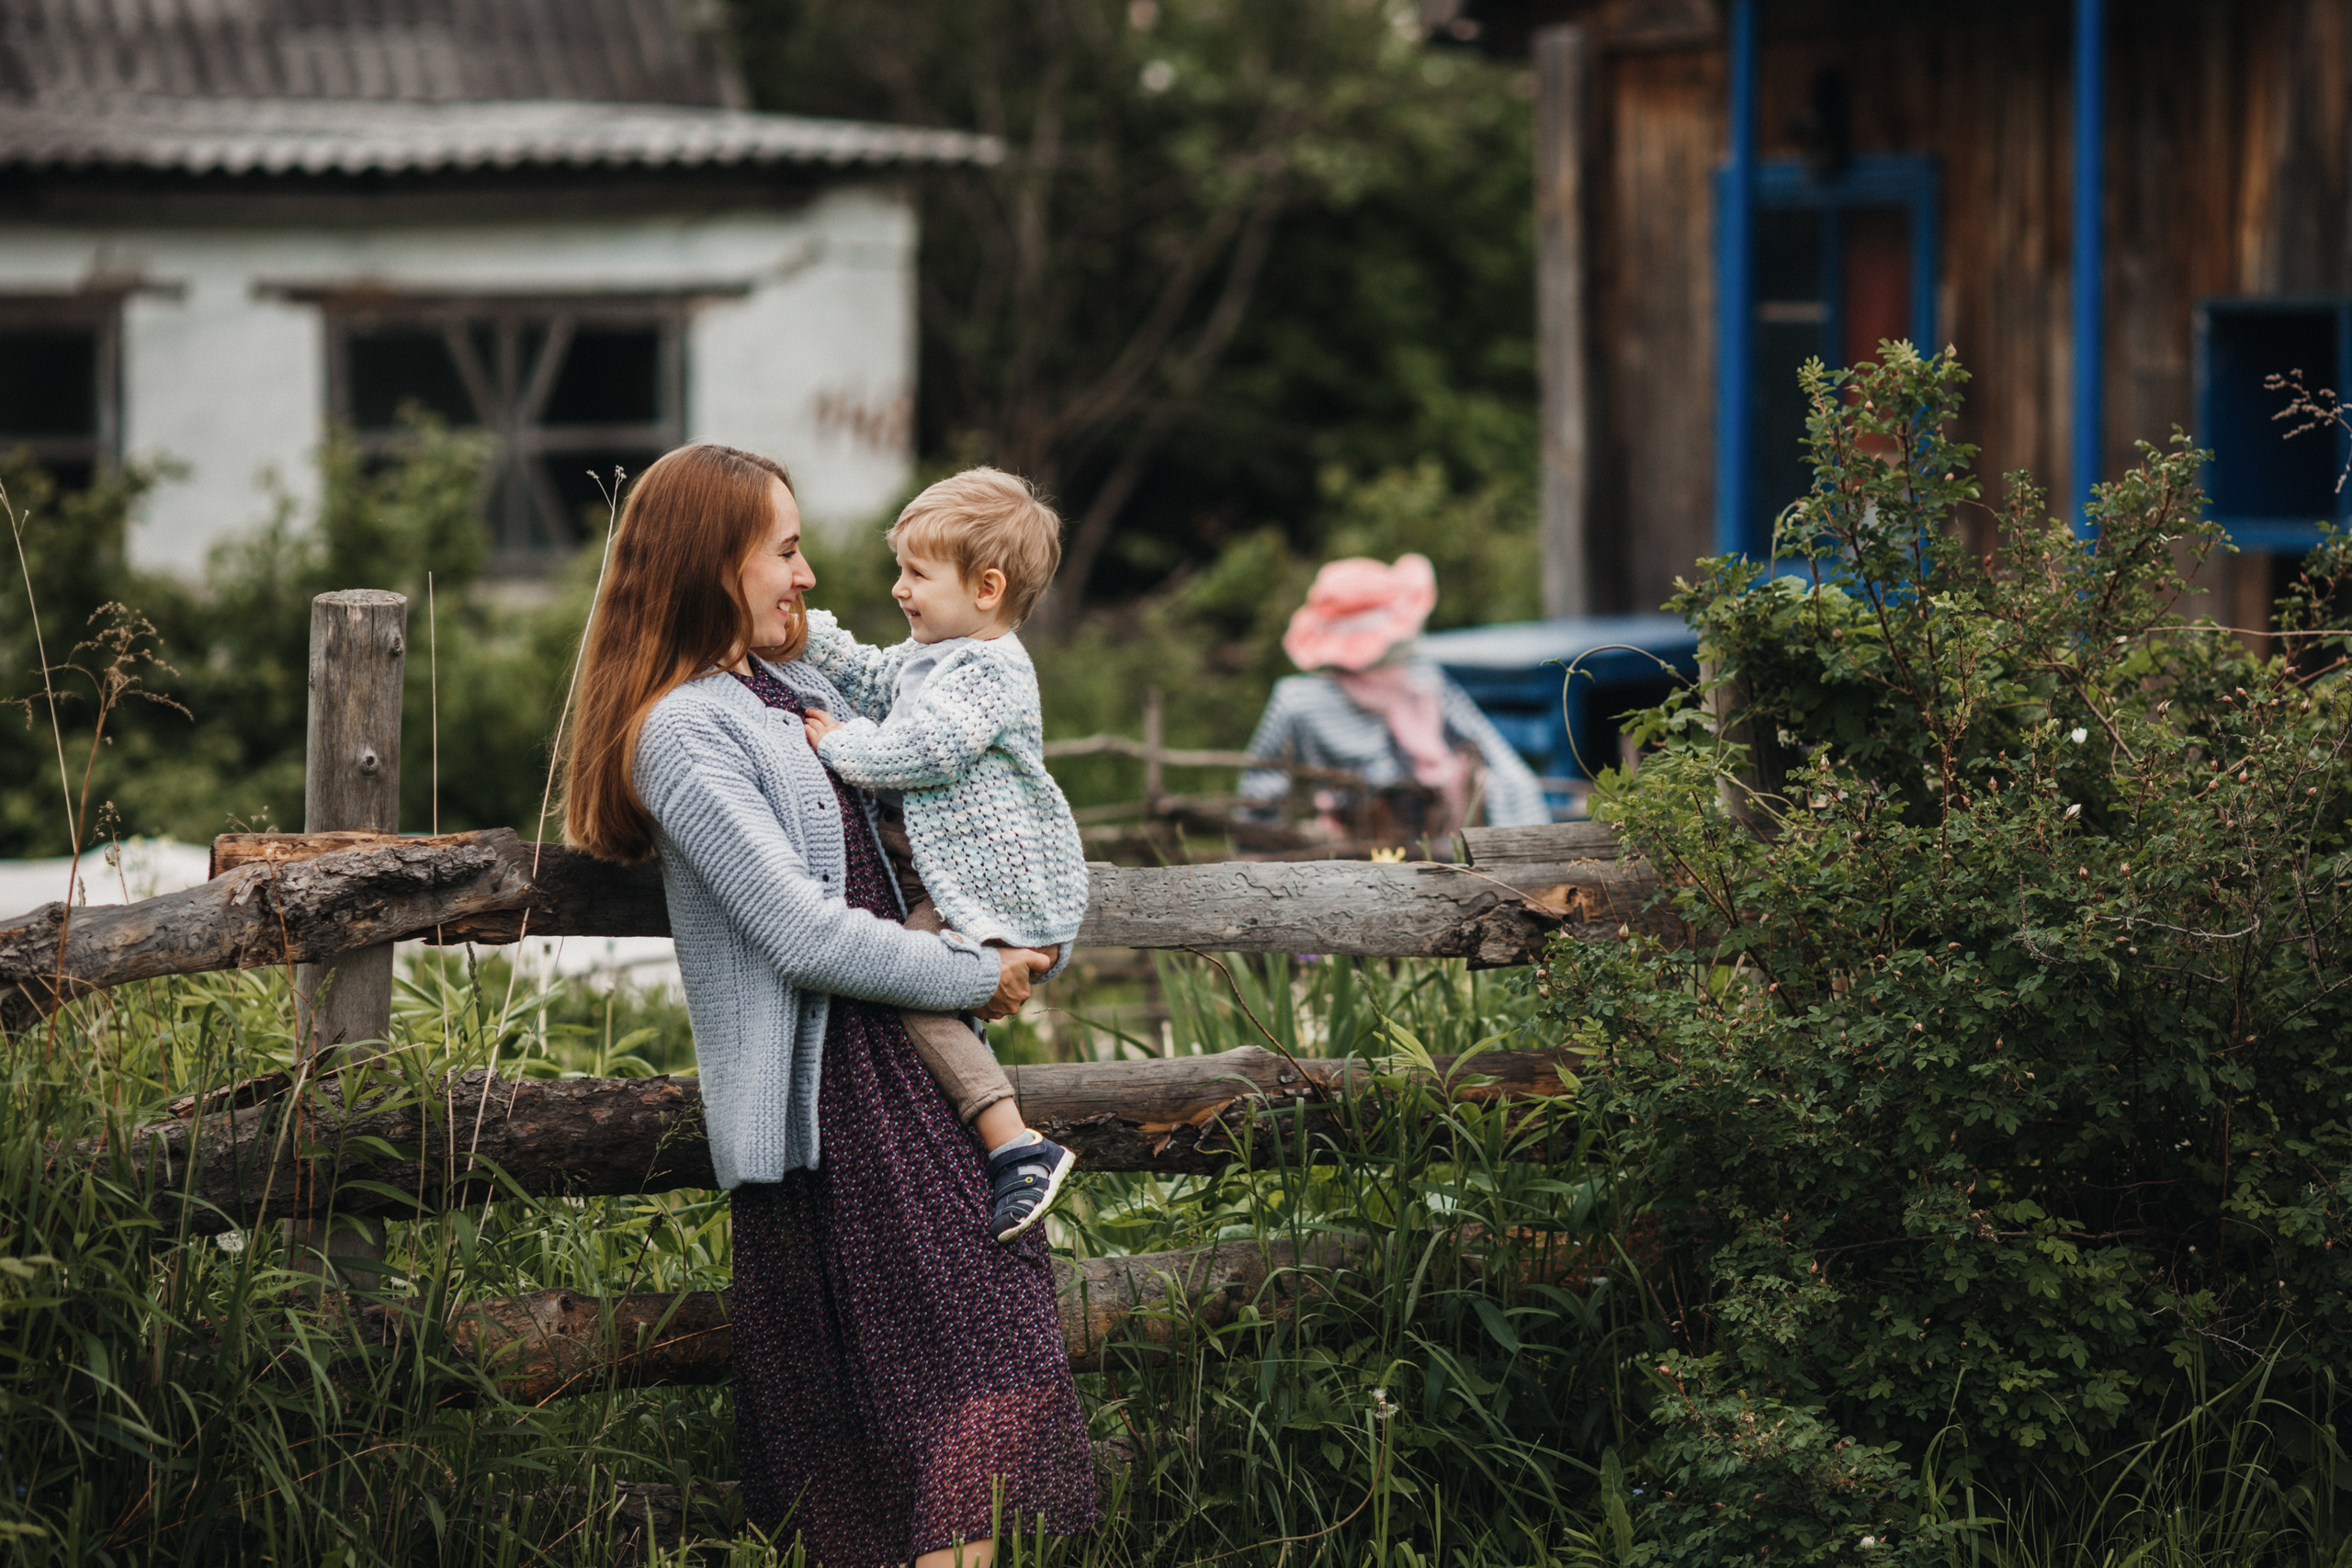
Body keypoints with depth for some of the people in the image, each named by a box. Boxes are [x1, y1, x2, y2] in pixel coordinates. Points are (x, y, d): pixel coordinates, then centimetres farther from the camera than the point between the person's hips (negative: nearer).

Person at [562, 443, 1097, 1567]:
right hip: (823, 1093, -9)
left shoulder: (797, 688, 15)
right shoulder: (684, 733, -13)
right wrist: (976, 979, -10)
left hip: (896, 1063, 9)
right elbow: (805, 936, -18)